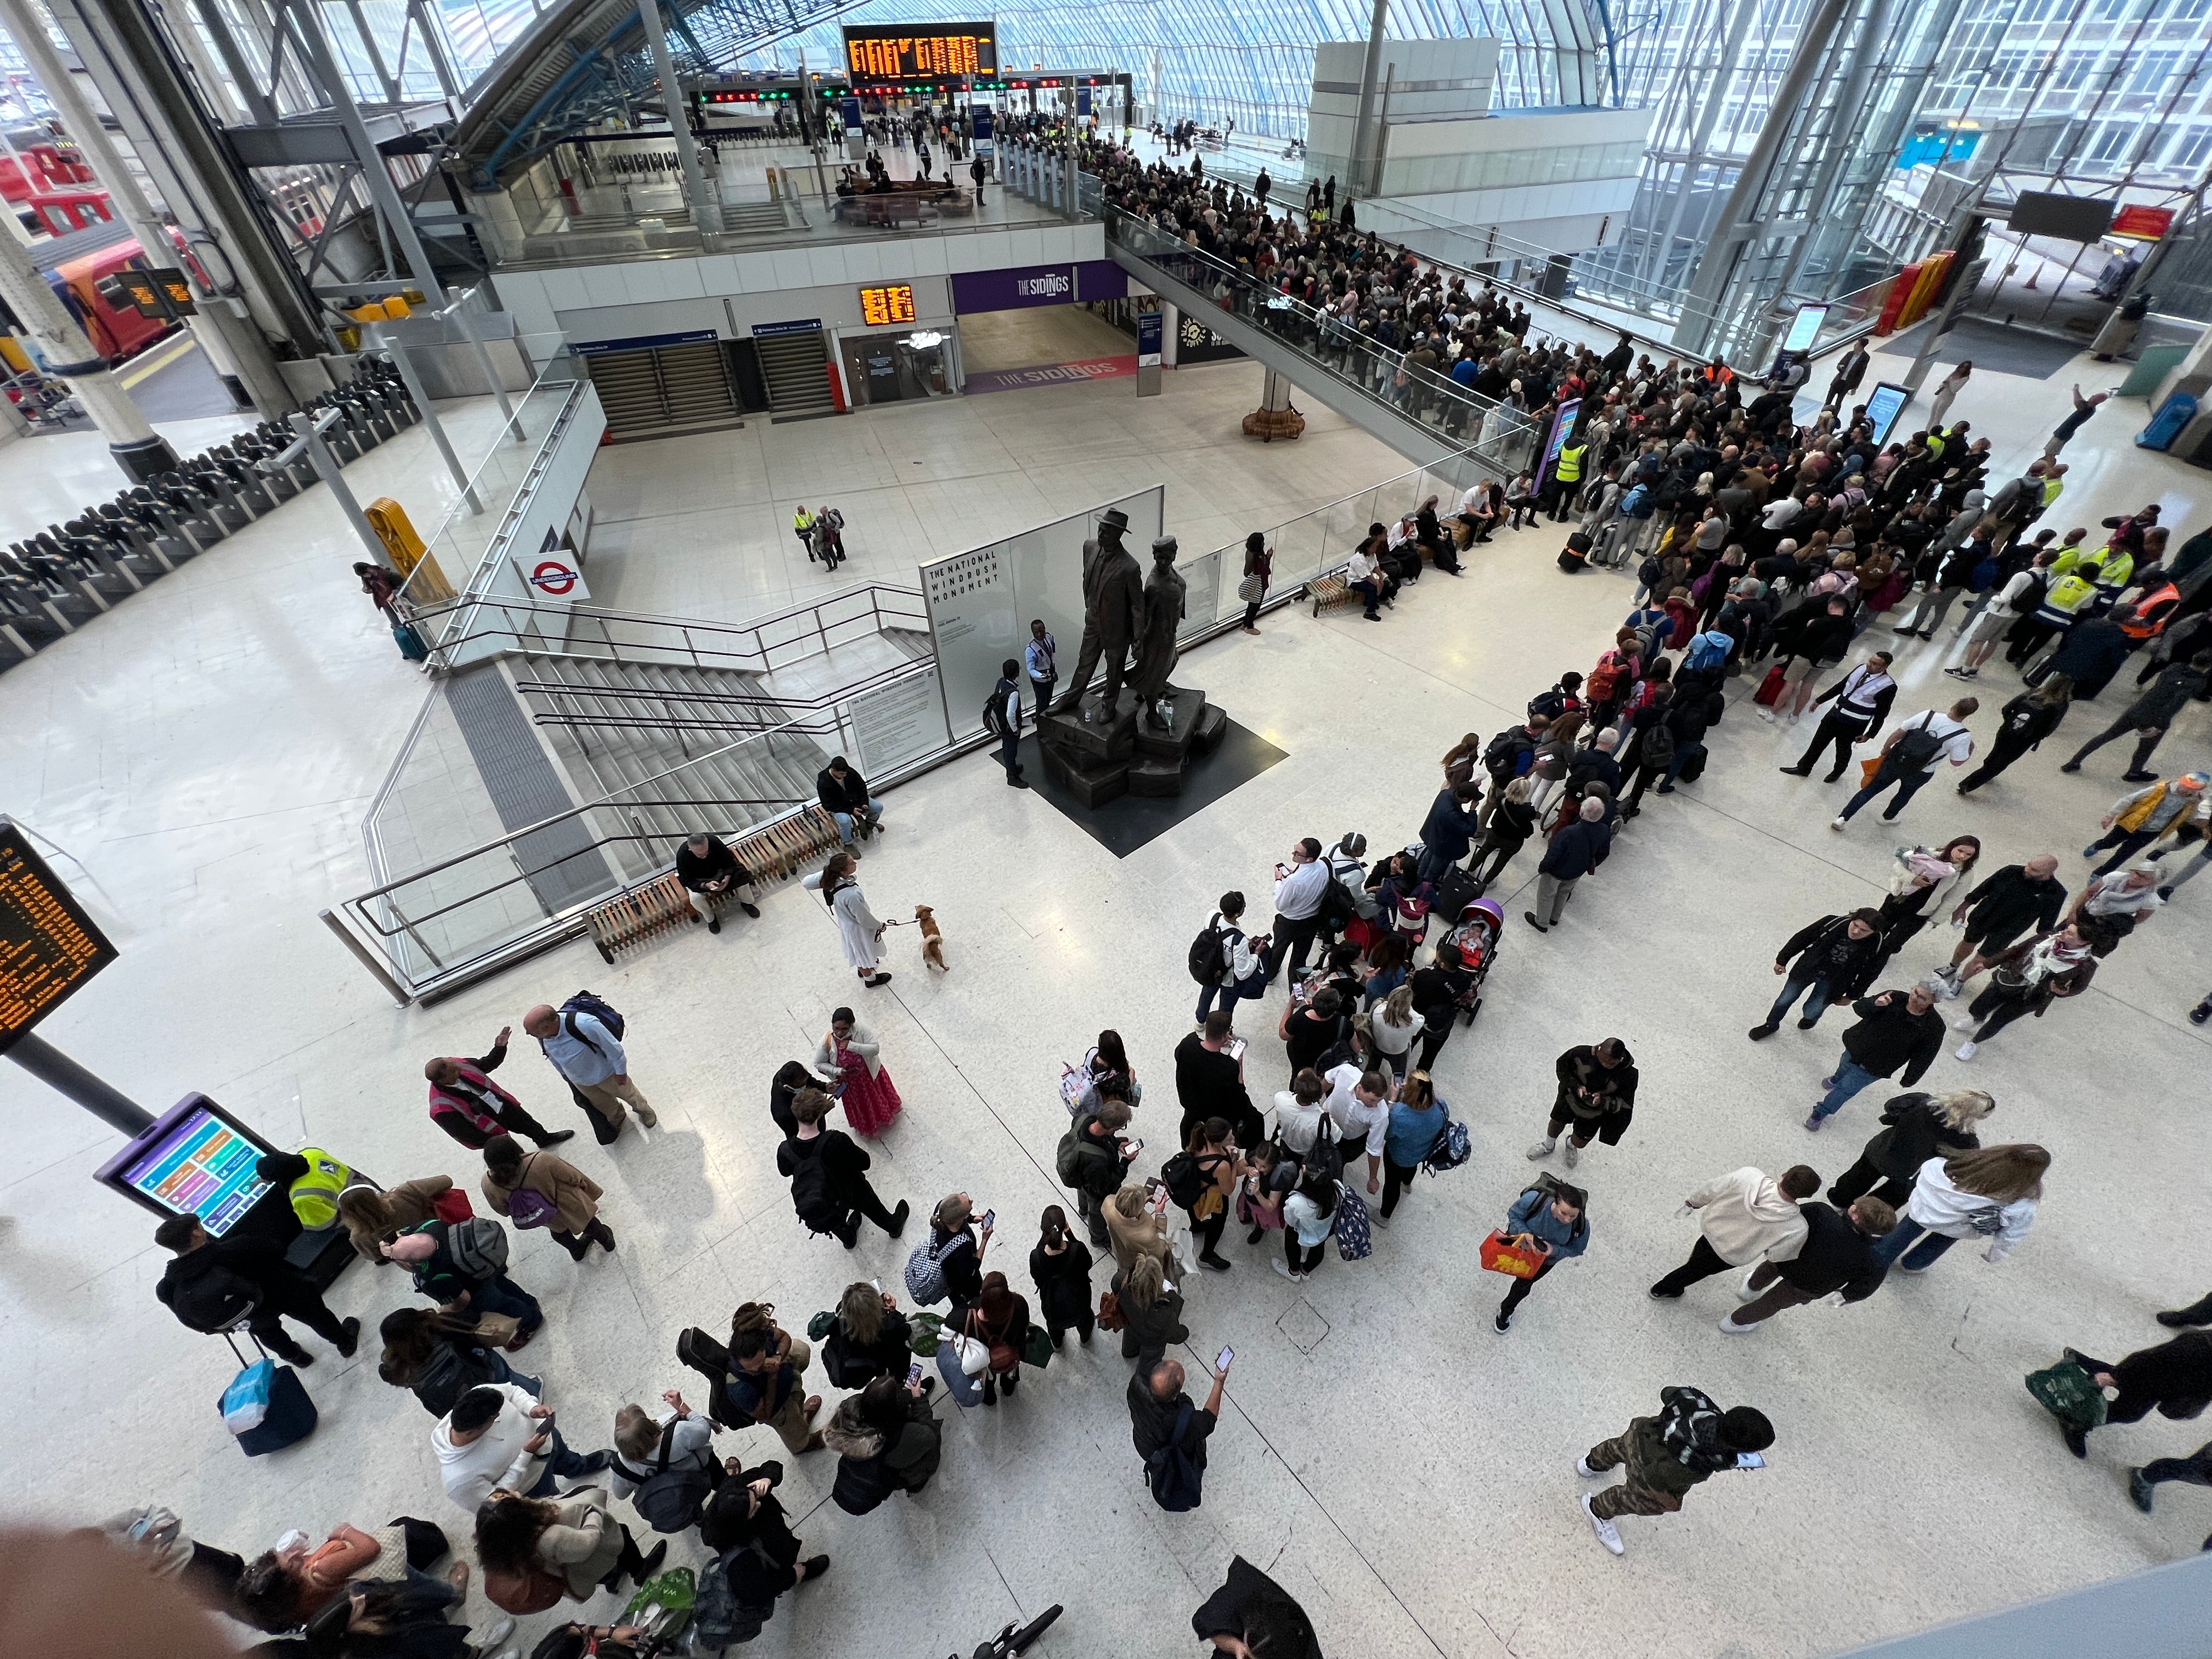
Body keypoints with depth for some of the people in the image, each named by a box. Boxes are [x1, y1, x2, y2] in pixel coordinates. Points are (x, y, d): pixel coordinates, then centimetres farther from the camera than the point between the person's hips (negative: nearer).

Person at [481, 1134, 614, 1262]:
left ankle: (577, 1250, 60)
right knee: (587, 1223, 30)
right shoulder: (542, 1162, -43)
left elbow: (503, 1210, -8)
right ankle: (607, 1241, 55)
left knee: (559, 1231, 37)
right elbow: (572, 1176, -22)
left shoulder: (489, 1186, -30)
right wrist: (583, 1184, 1)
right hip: (571, 1207, -3)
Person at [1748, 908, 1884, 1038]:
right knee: (1785, 1001, 13)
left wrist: (1851, 996, 6)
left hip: (1833, 982, 0)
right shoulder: (1834, 924, -24)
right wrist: (1782, 960, -4)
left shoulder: (1875, 946, -22)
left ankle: (1812, 1018, 47)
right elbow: (1802, 938, -11)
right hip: (1807, 969, 1)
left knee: (1811, 1012, 8)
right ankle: (1771, 1025, 39)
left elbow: (1867, 973, -4)